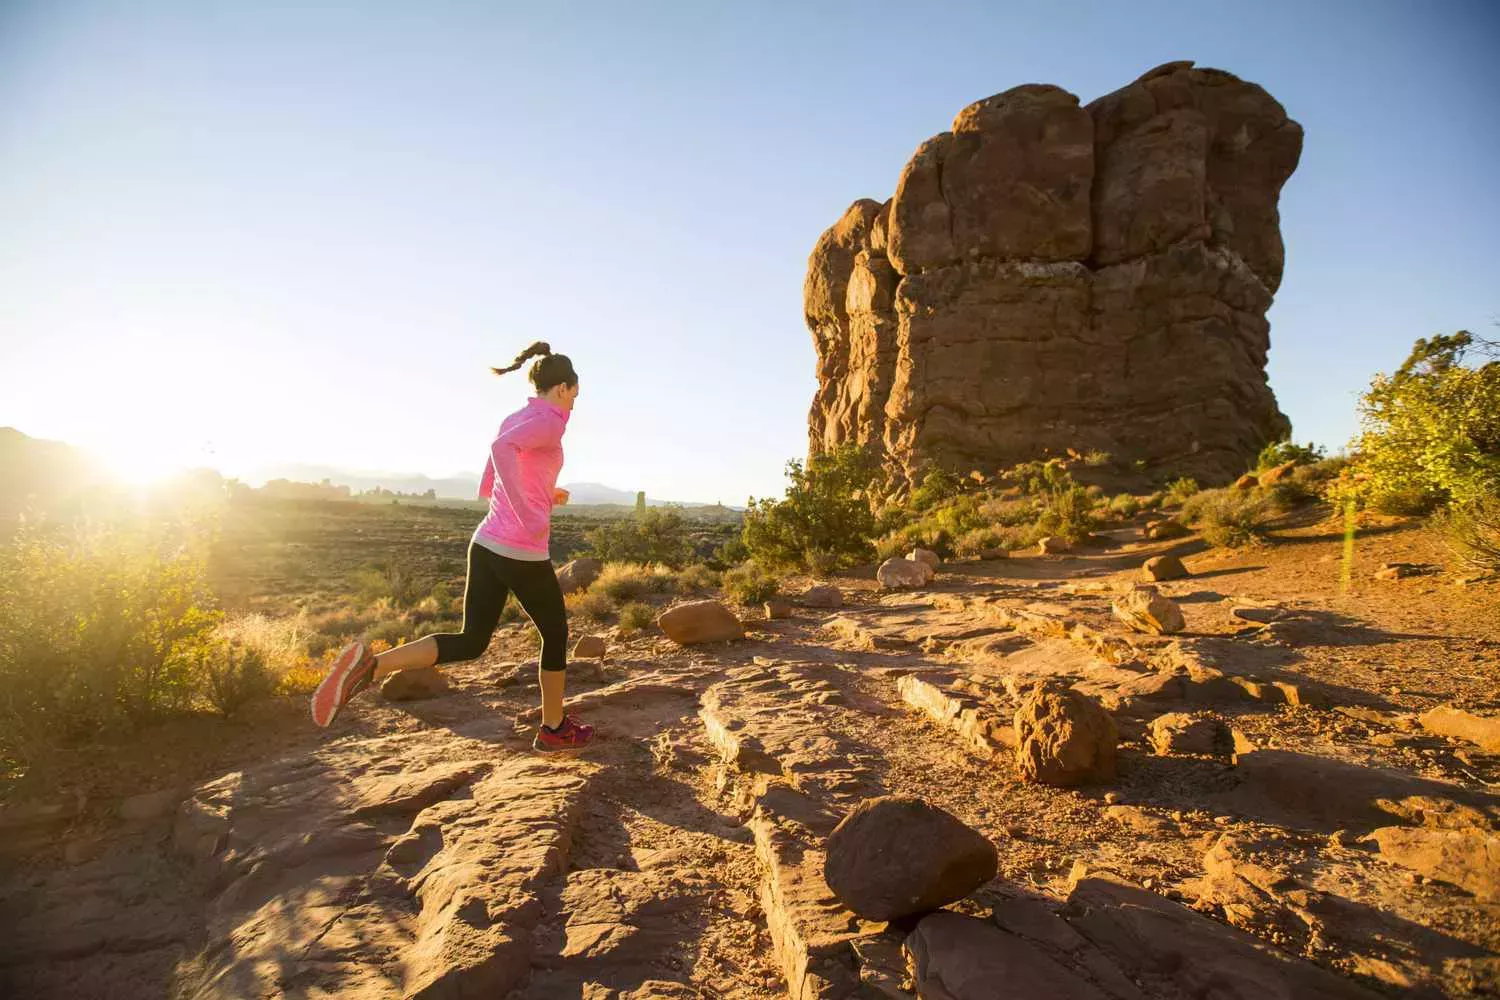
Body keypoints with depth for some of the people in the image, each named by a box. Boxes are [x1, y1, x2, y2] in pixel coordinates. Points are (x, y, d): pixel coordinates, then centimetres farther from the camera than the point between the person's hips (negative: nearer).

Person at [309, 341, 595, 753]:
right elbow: (501, 447, -33)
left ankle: (369, 665, -7)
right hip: (523, 555, -8)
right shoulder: (549, 421, -12)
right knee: (556, 635, 15)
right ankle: (554, 729, 28)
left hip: (486, 544, 8)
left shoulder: (512, 421, 15)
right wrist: (530, 518, -30)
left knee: (470, 643, 13)